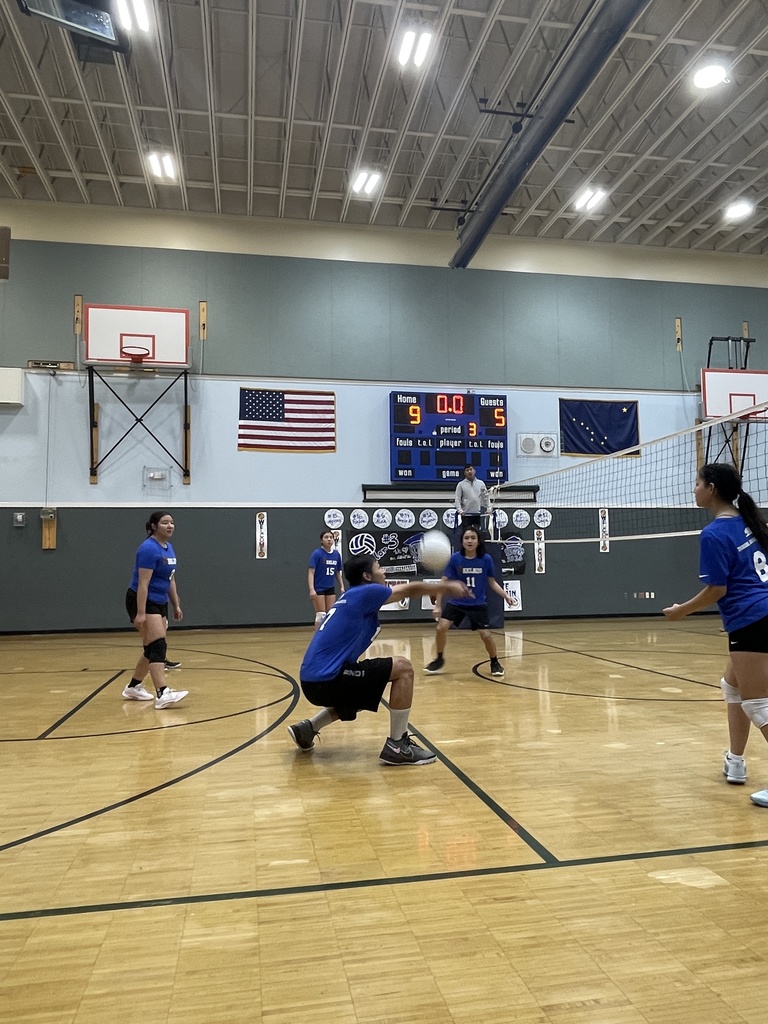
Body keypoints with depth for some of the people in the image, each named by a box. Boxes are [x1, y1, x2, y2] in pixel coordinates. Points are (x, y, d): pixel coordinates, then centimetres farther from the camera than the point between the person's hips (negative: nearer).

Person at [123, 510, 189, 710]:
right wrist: (140, 613, -25)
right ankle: (163, 694, -24)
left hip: (160, 603, 9)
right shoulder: (149, 548, -17)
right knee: (158, 646, -18)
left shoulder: (169, 548, 11)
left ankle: (133, 688, 28)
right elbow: (142, 583, -22)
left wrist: (176, 605, 18)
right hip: (143, 603, -9)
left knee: (153, 649, 13)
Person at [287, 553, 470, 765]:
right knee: (403, 668, -7)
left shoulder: (355, 596, 15)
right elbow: (409, 590, 3)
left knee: (366, 696, 35)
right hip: (326, 679, -10)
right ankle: (397, 746, -1)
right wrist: (445, 587, 16)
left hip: (315, 680, 10)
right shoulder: (365, 592, -8)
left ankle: (307, 728, 26)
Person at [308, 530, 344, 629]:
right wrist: (311, 589, -26)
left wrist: (342, 586, 8)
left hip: (331, 589, 5)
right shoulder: (317, 553, -12)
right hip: (318, 588, -5)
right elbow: (311, 572, -17)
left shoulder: (336, 554, 3)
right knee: (321, 615, -4)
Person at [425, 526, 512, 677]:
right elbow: (444, 582, -7)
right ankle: (439, 660, 12)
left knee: (486, 635, -7)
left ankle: (495, 662, 22)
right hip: (456, 603, 1)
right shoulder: (455, 558, -12)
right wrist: (438, 605, -9)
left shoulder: (486, 559, -10)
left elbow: (492, 582, 3)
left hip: (478, 604, 0)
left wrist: (506, 596, -8)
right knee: (441, 627, -12)